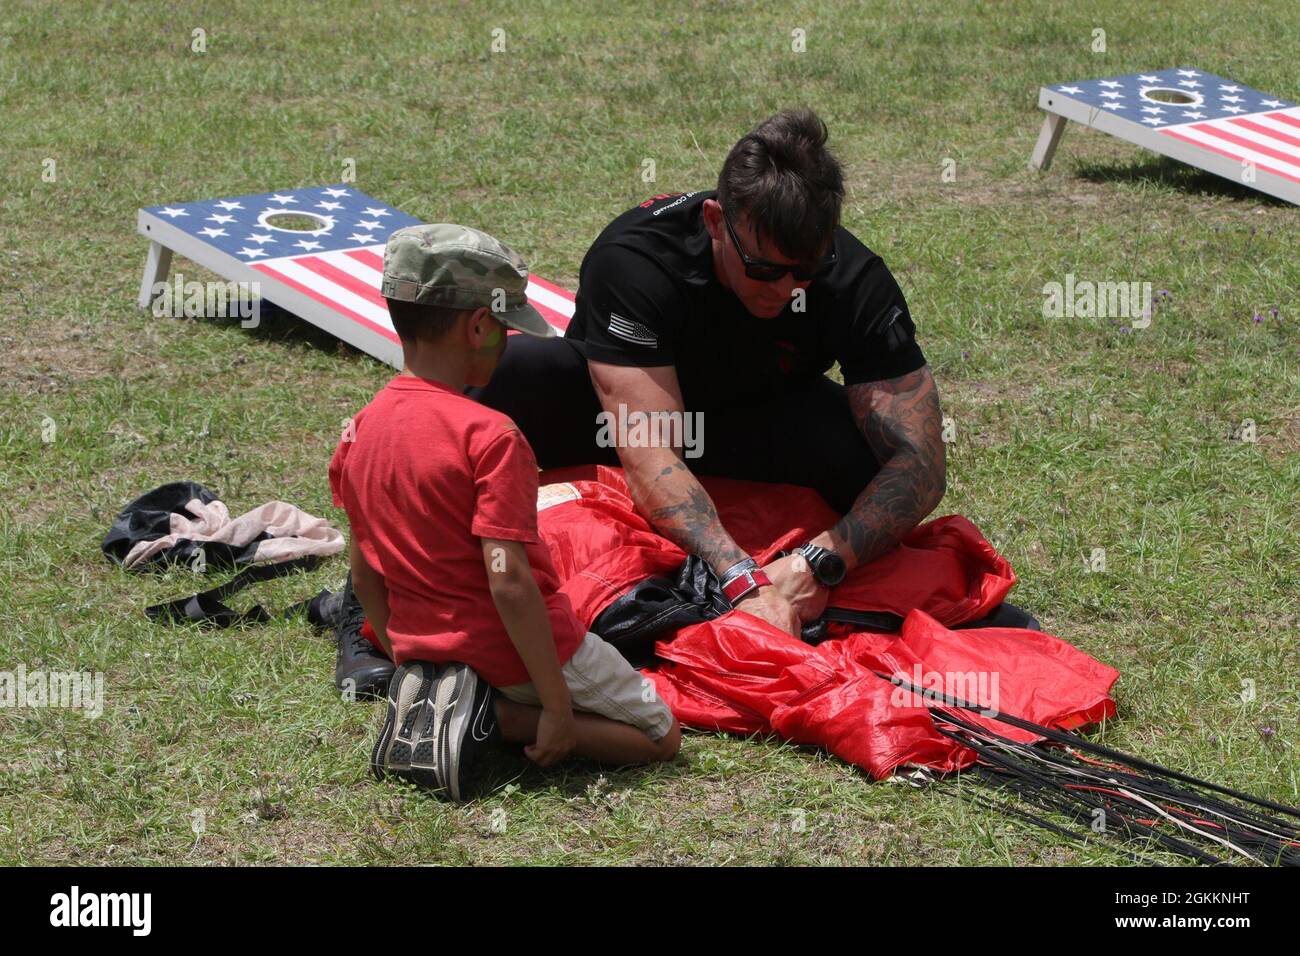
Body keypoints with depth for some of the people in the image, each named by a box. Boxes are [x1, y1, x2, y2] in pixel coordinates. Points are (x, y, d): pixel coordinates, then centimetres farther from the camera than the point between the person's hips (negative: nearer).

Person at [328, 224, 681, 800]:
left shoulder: (360, 430, -2)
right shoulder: (489, 435, -22)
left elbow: (365, 578, 7)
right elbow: (508, 581, -26)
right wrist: (557, 706, -21)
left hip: (423, 651, 7)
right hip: (518, 652, -7)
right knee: (660, 736, 9)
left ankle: (423, 700, 4)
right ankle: (490, 716, -9)